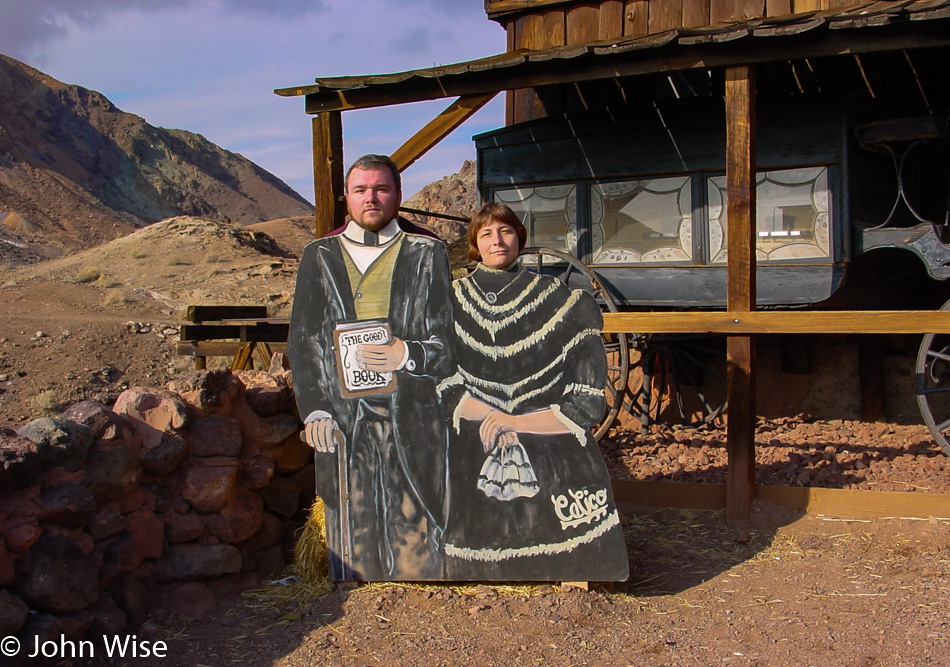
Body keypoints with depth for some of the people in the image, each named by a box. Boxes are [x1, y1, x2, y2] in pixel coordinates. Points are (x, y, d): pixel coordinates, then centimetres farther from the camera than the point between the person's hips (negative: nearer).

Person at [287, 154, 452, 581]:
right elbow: (301, 341, 11)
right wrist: (314, 409, -2)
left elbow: (449, 342, 5)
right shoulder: (319, 257, 12)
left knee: (416, 544, -1)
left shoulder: (426, 255, 8)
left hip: (411, 421, -1)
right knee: (352, 542, 5)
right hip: (341, 422, 1)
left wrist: (408, 355, -16)